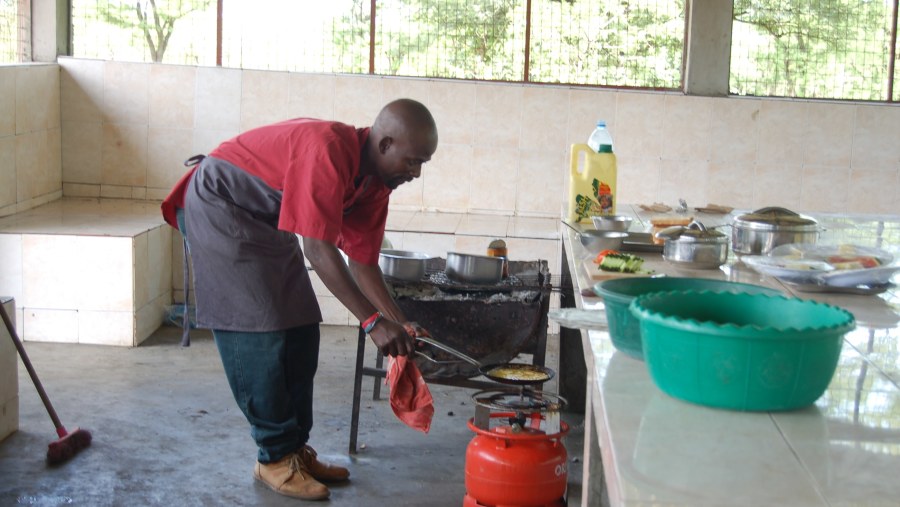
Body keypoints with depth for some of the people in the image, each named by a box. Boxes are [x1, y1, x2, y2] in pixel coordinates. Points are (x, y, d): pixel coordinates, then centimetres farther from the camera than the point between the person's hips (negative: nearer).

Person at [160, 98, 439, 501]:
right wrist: (373, 321, -34)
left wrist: (400, 324, -9)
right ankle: (275, 458, -2)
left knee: (301, 332, 4)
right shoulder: (328, 150, -32)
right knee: (260, 332, -12)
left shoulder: (374, 183, -4)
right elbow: (319, 250, -35)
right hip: (219, 206, -9)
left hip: (266, 221, 9)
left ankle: (296, 448, 12)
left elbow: (362, 262, -1)